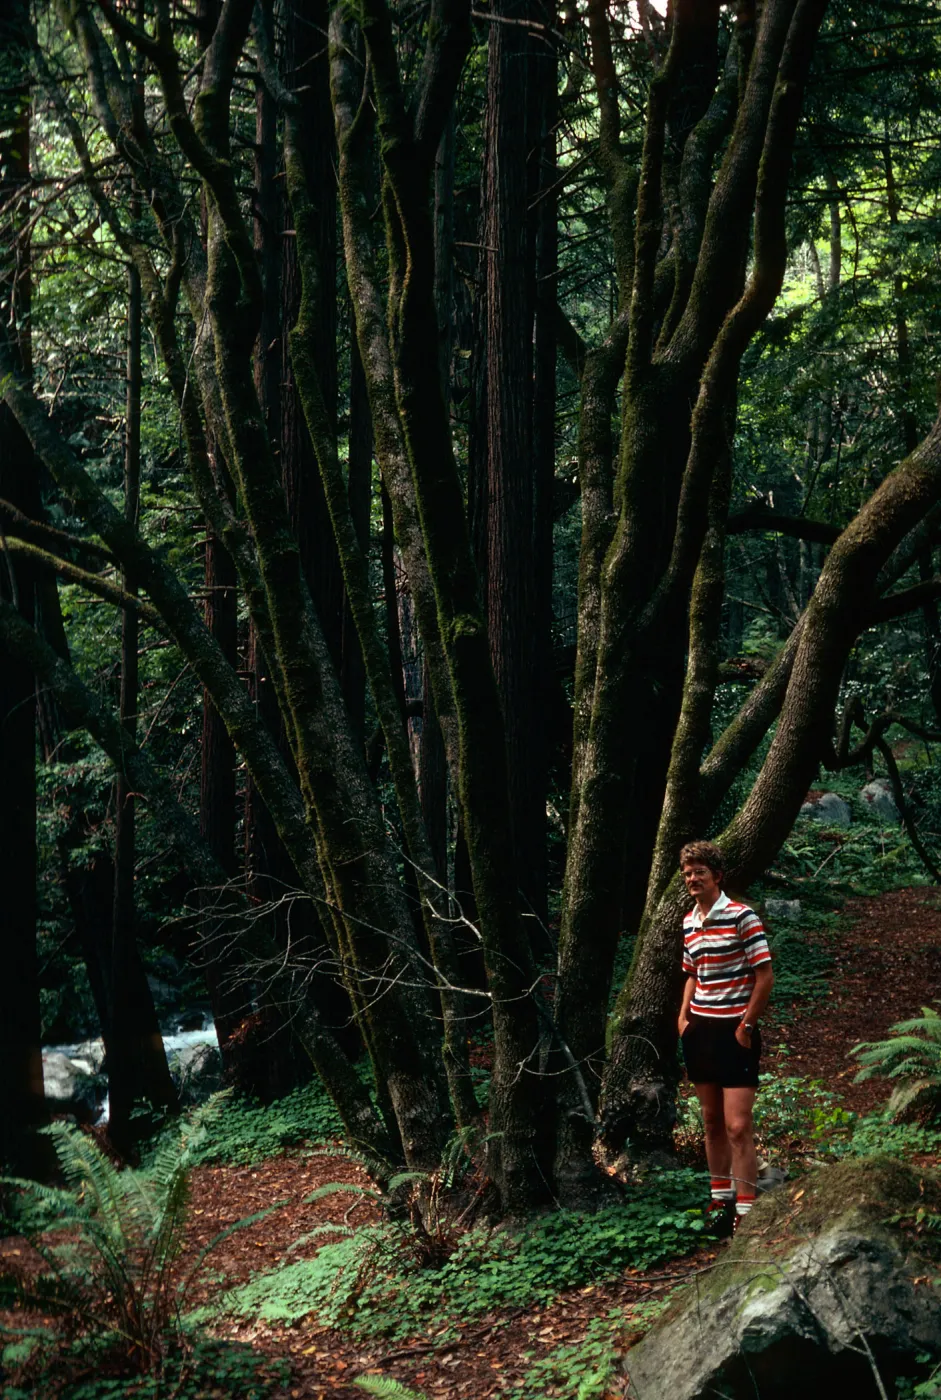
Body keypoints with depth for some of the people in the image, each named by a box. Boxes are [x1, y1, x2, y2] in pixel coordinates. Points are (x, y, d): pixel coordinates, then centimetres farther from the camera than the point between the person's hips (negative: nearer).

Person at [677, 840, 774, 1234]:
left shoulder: (742, 917, -12)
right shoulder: (689, 922, 10)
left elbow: (765, 976, -12)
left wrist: (746, 1025, -12)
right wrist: (684, 1016, 9)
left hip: (734, 1033, -7)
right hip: (700, 1031, 7)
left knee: (737, 1125, -10)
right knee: (711, 1122, 12)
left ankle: (744, 1209, -6)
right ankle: (720, 1198, 21)